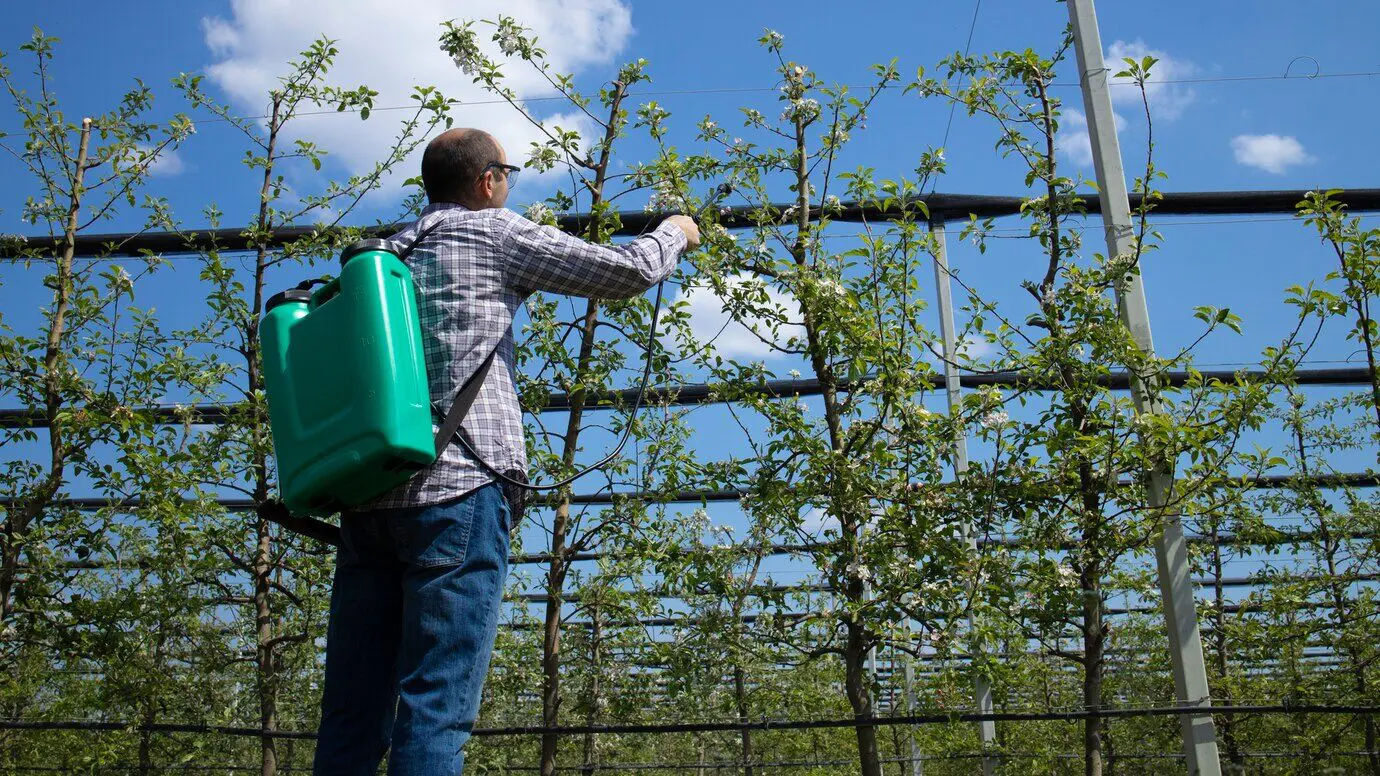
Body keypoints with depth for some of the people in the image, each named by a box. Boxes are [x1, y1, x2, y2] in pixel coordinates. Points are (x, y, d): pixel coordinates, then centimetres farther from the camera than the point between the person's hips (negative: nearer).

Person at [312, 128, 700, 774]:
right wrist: (675, 232, 24)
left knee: (350, 718, 5)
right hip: (456, 490, -6)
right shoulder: (493, 233, 5)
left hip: (366, 497, 7)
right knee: (435, 711, -9)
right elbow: (627, 271, 7)